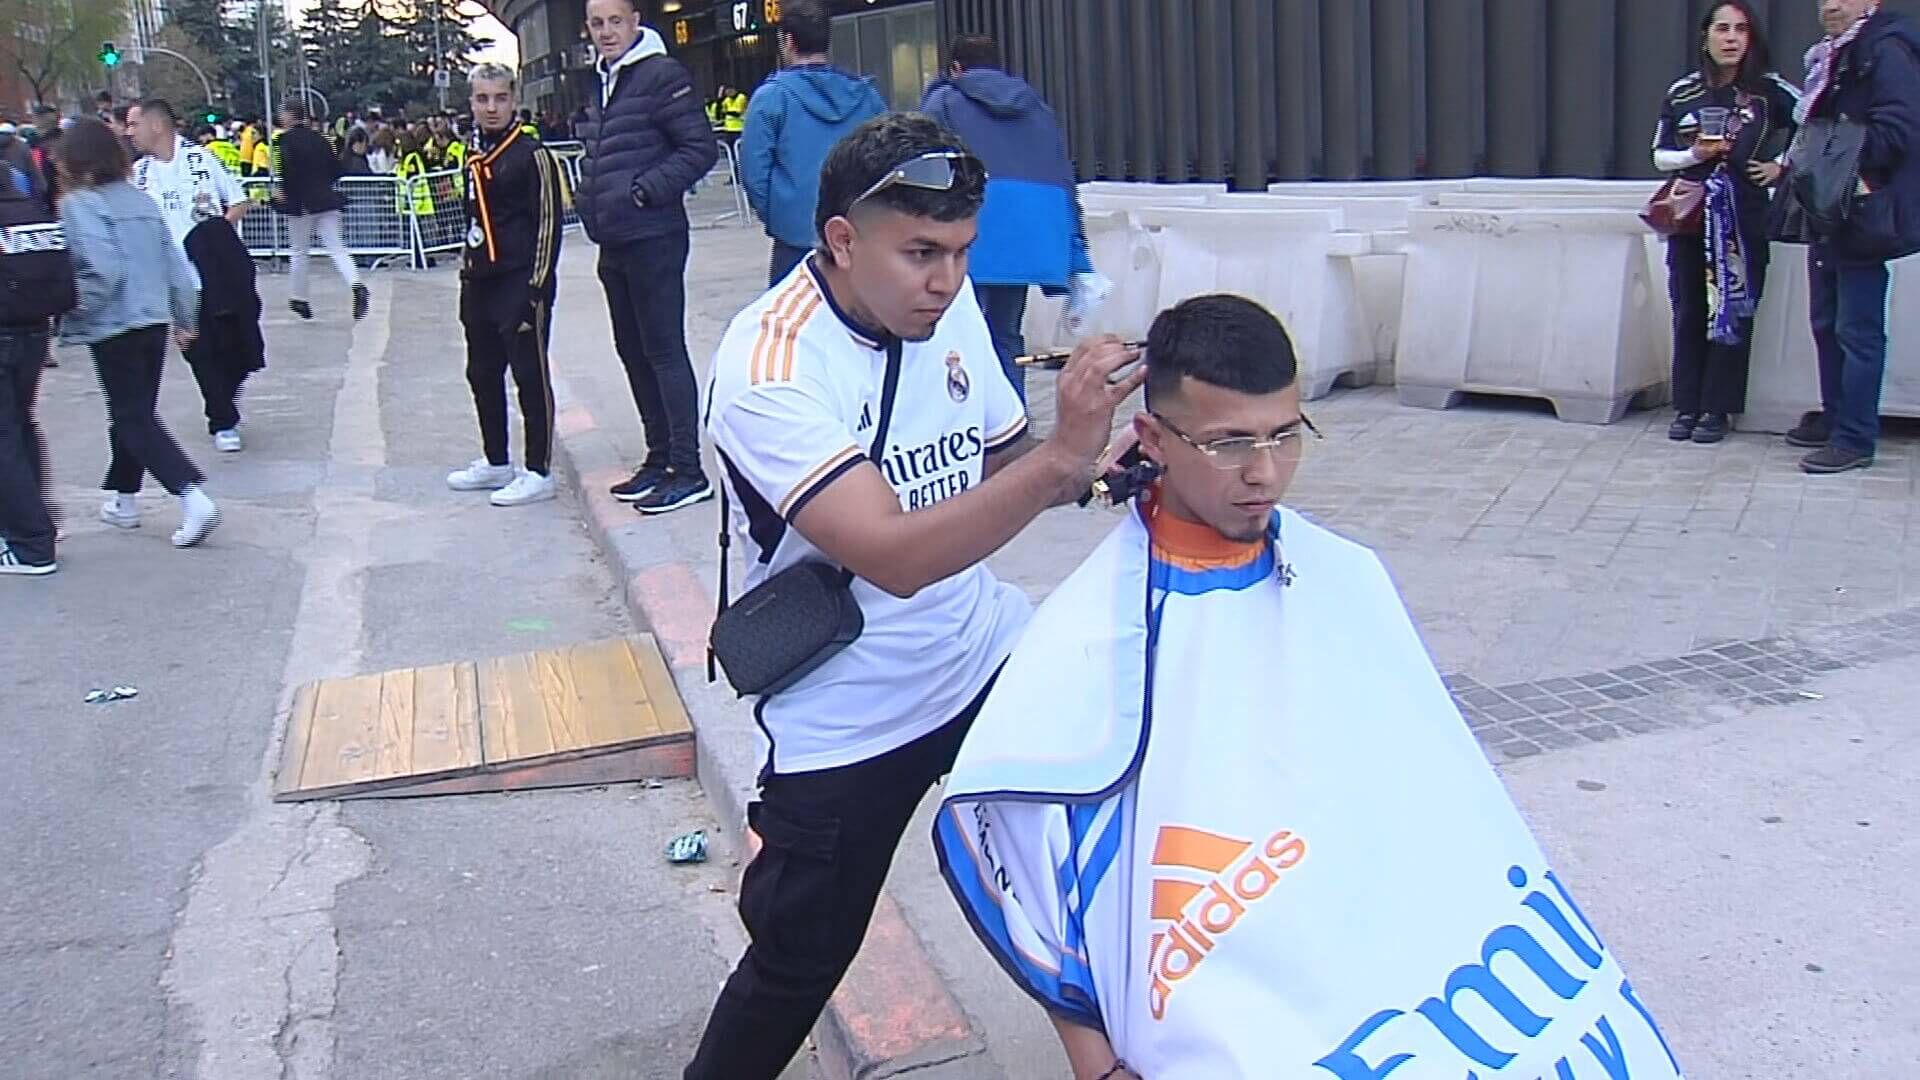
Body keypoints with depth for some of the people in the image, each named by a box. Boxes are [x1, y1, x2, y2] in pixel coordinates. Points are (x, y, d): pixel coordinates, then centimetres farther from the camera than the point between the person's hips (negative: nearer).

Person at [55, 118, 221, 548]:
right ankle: (123, 499, 29)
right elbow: (175, 262, 9)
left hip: (113, 328, -7)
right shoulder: (139, 199, 8)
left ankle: (194, 499, -17)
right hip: (155, 320, 7)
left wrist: (73, 315, -9)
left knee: (134, 419, -2)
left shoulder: (78, 204, -12)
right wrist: (184, 318, 17)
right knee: (136, 412, 18)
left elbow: (104, 270, -22)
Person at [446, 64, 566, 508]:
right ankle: (496, 462, 30)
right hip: (481, 284, 9)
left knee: (530, 376, -2)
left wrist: (537, 288, -16)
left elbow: (548, 223, -13)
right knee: (483, 374, 16)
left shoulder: (532, 155, -10)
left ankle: (539, 471, 6)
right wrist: (467, 277, 19)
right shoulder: (476, 156, 13)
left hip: (520, 283, -9)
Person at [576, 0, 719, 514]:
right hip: (614, 241, 9)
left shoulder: (662, 74, -9)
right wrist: (589, 194, 11)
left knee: (665, 351, -7)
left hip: (653, 238, -9)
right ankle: (659, 458, 23)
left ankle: (688, 470, -3)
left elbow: (700, 149, -14)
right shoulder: (604, 82, 17)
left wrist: (644, 191, -18)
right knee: (633, 352, 13)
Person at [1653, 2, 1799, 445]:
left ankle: (1718, 409, 7)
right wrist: (1694, 155, -7)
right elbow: (1660, 155, 10)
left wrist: (1783, 166, -1)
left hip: (1744, 217, -2)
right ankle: (1687, 406, 13)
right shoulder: (1682, 93, 5)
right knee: (1689, 312, 5)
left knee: (1732, 313, -1)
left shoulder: (1769, 90, 0)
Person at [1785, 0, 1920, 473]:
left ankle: (1855, 440, -1)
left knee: (1857, 331, -6)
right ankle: (1835, 418, 27)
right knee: (1828, 324, 16)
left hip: (1863, 216, -10)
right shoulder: (1832, 56, 17)